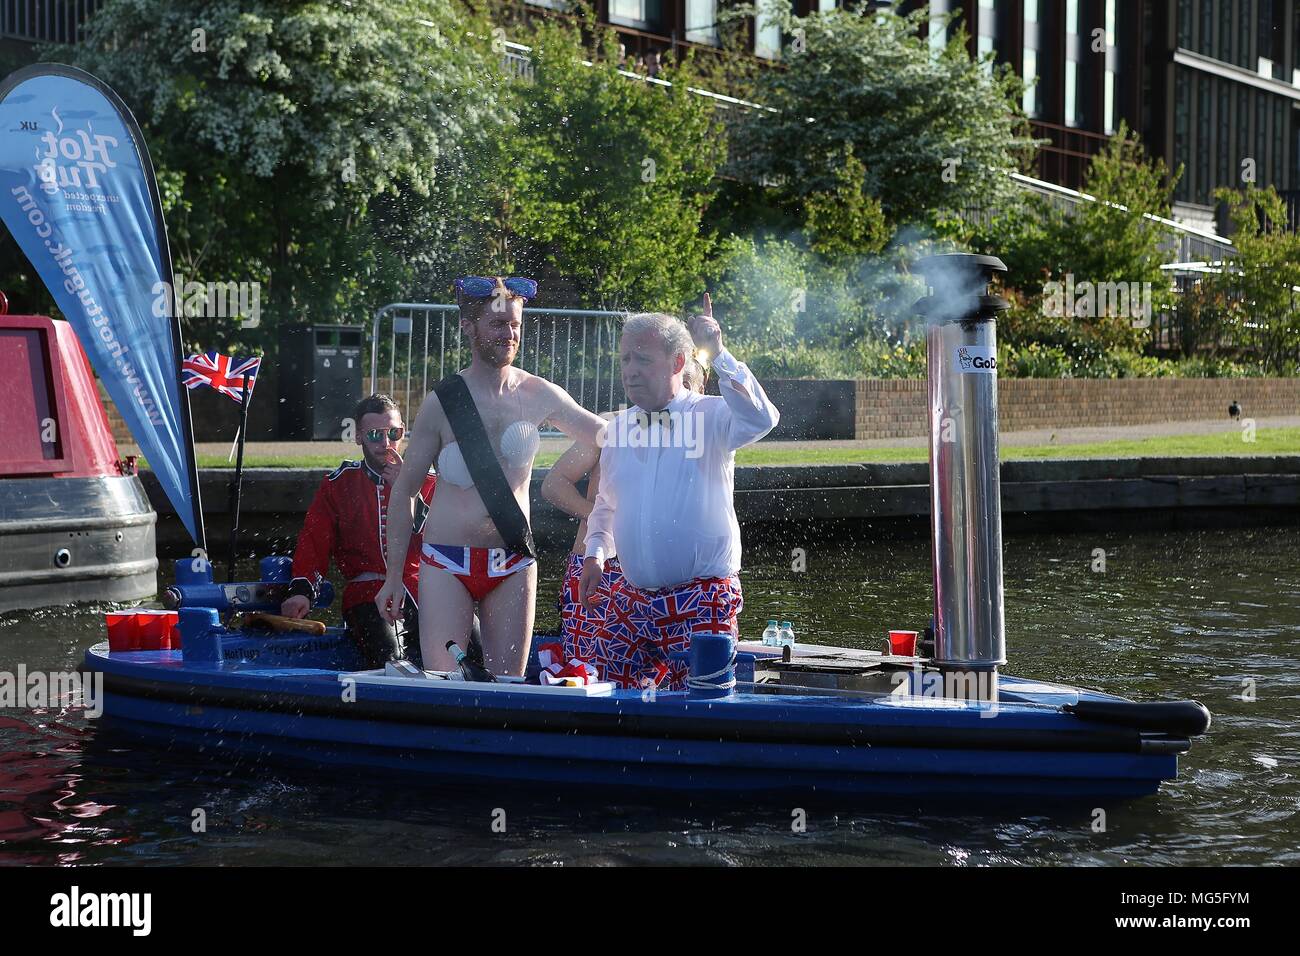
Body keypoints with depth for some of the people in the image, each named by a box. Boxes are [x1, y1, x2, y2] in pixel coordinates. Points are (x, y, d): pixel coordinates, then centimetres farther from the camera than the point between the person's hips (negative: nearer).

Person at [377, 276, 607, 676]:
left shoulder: (539, 396, 4)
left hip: (513, 566, 3)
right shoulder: (442, 402, -4)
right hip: (447, 562, -3)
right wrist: (394, 575, 0)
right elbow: (404, 489, 2)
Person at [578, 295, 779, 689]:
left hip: (702, 604, -5)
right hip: (631, 603, 5)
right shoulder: (618, 428, 13)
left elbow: (761, 419, -27)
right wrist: (595, 554, 13)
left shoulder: (712, 416, -4)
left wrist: (718, 354, -26)